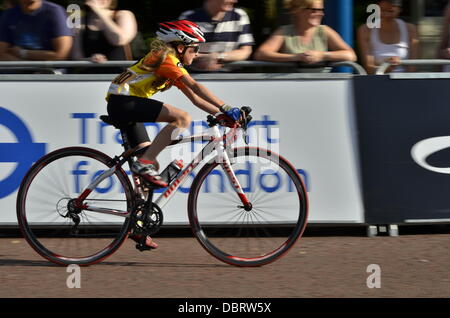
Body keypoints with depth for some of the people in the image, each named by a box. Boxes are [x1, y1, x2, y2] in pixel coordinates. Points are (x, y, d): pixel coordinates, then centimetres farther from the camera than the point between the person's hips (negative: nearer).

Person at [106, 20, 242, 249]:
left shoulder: (174, 65, 19)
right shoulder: (165, 58, -11)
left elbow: (195, 98, 18)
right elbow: (195, 87, -21)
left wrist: (222, 114, 7)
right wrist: (226, 108, -24)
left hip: (126, 108, 11)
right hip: (123, 102, -11)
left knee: (150, 167, 11)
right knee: (182, 119, -22)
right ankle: (145, 164, -22)